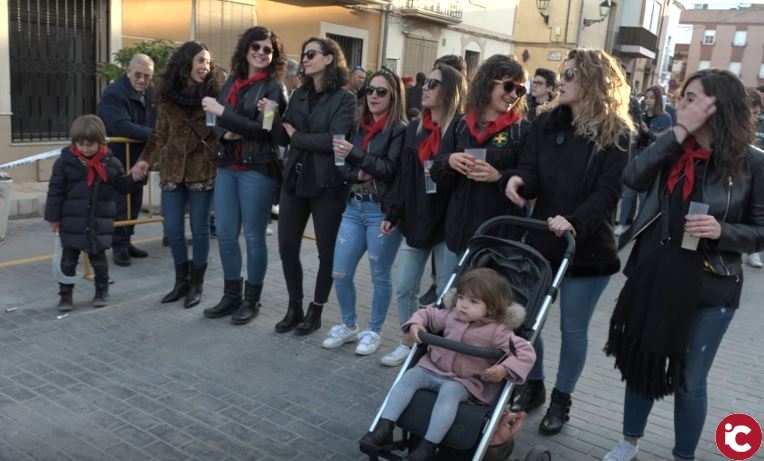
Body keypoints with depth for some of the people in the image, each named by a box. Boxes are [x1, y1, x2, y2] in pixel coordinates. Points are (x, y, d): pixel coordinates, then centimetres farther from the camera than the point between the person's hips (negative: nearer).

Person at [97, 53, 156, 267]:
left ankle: (125, 241, 27)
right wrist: (152, 135, -35)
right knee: (119, 202, -3)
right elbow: (122, 126, -32)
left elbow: (158, 122, 5)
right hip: (117, 157, -7)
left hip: (138, 157, 7)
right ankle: (119, 246, 8)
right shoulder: (112, 93, -20)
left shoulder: (152, 92, 3)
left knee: (135, 201, 14)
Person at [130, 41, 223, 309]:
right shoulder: (168, 95, 5)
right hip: (173, 170, 3)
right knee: (172, 229, 6)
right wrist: (145, 159, 3)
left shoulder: (214, 93, -3)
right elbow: (161, 133, 11)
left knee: (199, 229, 4)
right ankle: (182, 280, 25)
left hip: (202, 170, -3)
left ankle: (196, 284, 19)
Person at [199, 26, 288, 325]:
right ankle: (231, 296, 23)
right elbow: (218, 122, 16)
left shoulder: (274, 87, -5)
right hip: (227, 166, 6)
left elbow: (262, 129, -15)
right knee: (225, 234, 9)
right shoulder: (232, 81, 12)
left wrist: (222, 112, -17)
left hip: (258, 169, -6)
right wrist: (224, 133, -6)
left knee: (253, 237, 2)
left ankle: (251, 300, 16)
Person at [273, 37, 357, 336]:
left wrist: (296, 136, -9)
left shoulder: (344, 98, -6)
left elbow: (334, 140, -19)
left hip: (327, 184, -5)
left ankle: (315, 311, 22)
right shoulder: (299, 95, 11)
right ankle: (294, 307, 25)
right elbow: (284, 138, 8)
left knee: (327, 251, 6)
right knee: (287, 247, 7)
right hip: (294, 179, 6)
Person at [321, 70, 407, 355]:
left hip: (382, 211, -6)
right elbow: (342, 166, 10)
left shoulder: (400, 130, -6)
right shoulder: (359, 127, 12)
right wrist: (357, 173, -11)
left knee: (380, 276, 6)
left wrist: (355, 155, -26)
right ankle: (349, 326, 27)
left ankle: (373, 331, 23)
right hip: (354, 208, 6)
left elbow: (392, 169, -17)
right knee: (339, 274, 6)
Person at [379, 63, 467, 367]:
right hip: (414, 221, 6)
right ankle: (407, 343, 29)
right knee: (404, 288, 11)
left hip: (447, 223, -6)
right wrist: (392, 213, 8)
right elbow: (404, 175, 11)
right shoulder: (415, 129, 10)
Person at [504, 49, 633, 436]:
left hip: (588, 247, -4)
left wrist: (575, 222, -32)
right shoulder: (546, 123, 5)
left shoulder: (617, 134, -8)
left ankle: (561, 400, 28)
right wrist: (519, 179, -26)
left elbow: (608, 191, -16)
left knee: (573, 328, 8)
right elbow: (531, 171, -2)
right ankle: (534, 386, 34)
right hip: (542, 238, 4)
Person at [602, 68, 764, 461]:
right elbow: (633, 178, -16)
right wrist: (679, 132, -19)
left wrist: (722, 231, -23)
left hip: (710, 288, -3)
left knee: (689, 380, 9)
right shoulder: (673, 148, 2)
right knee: (642, 362, 18)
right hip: (653, 277, 4)